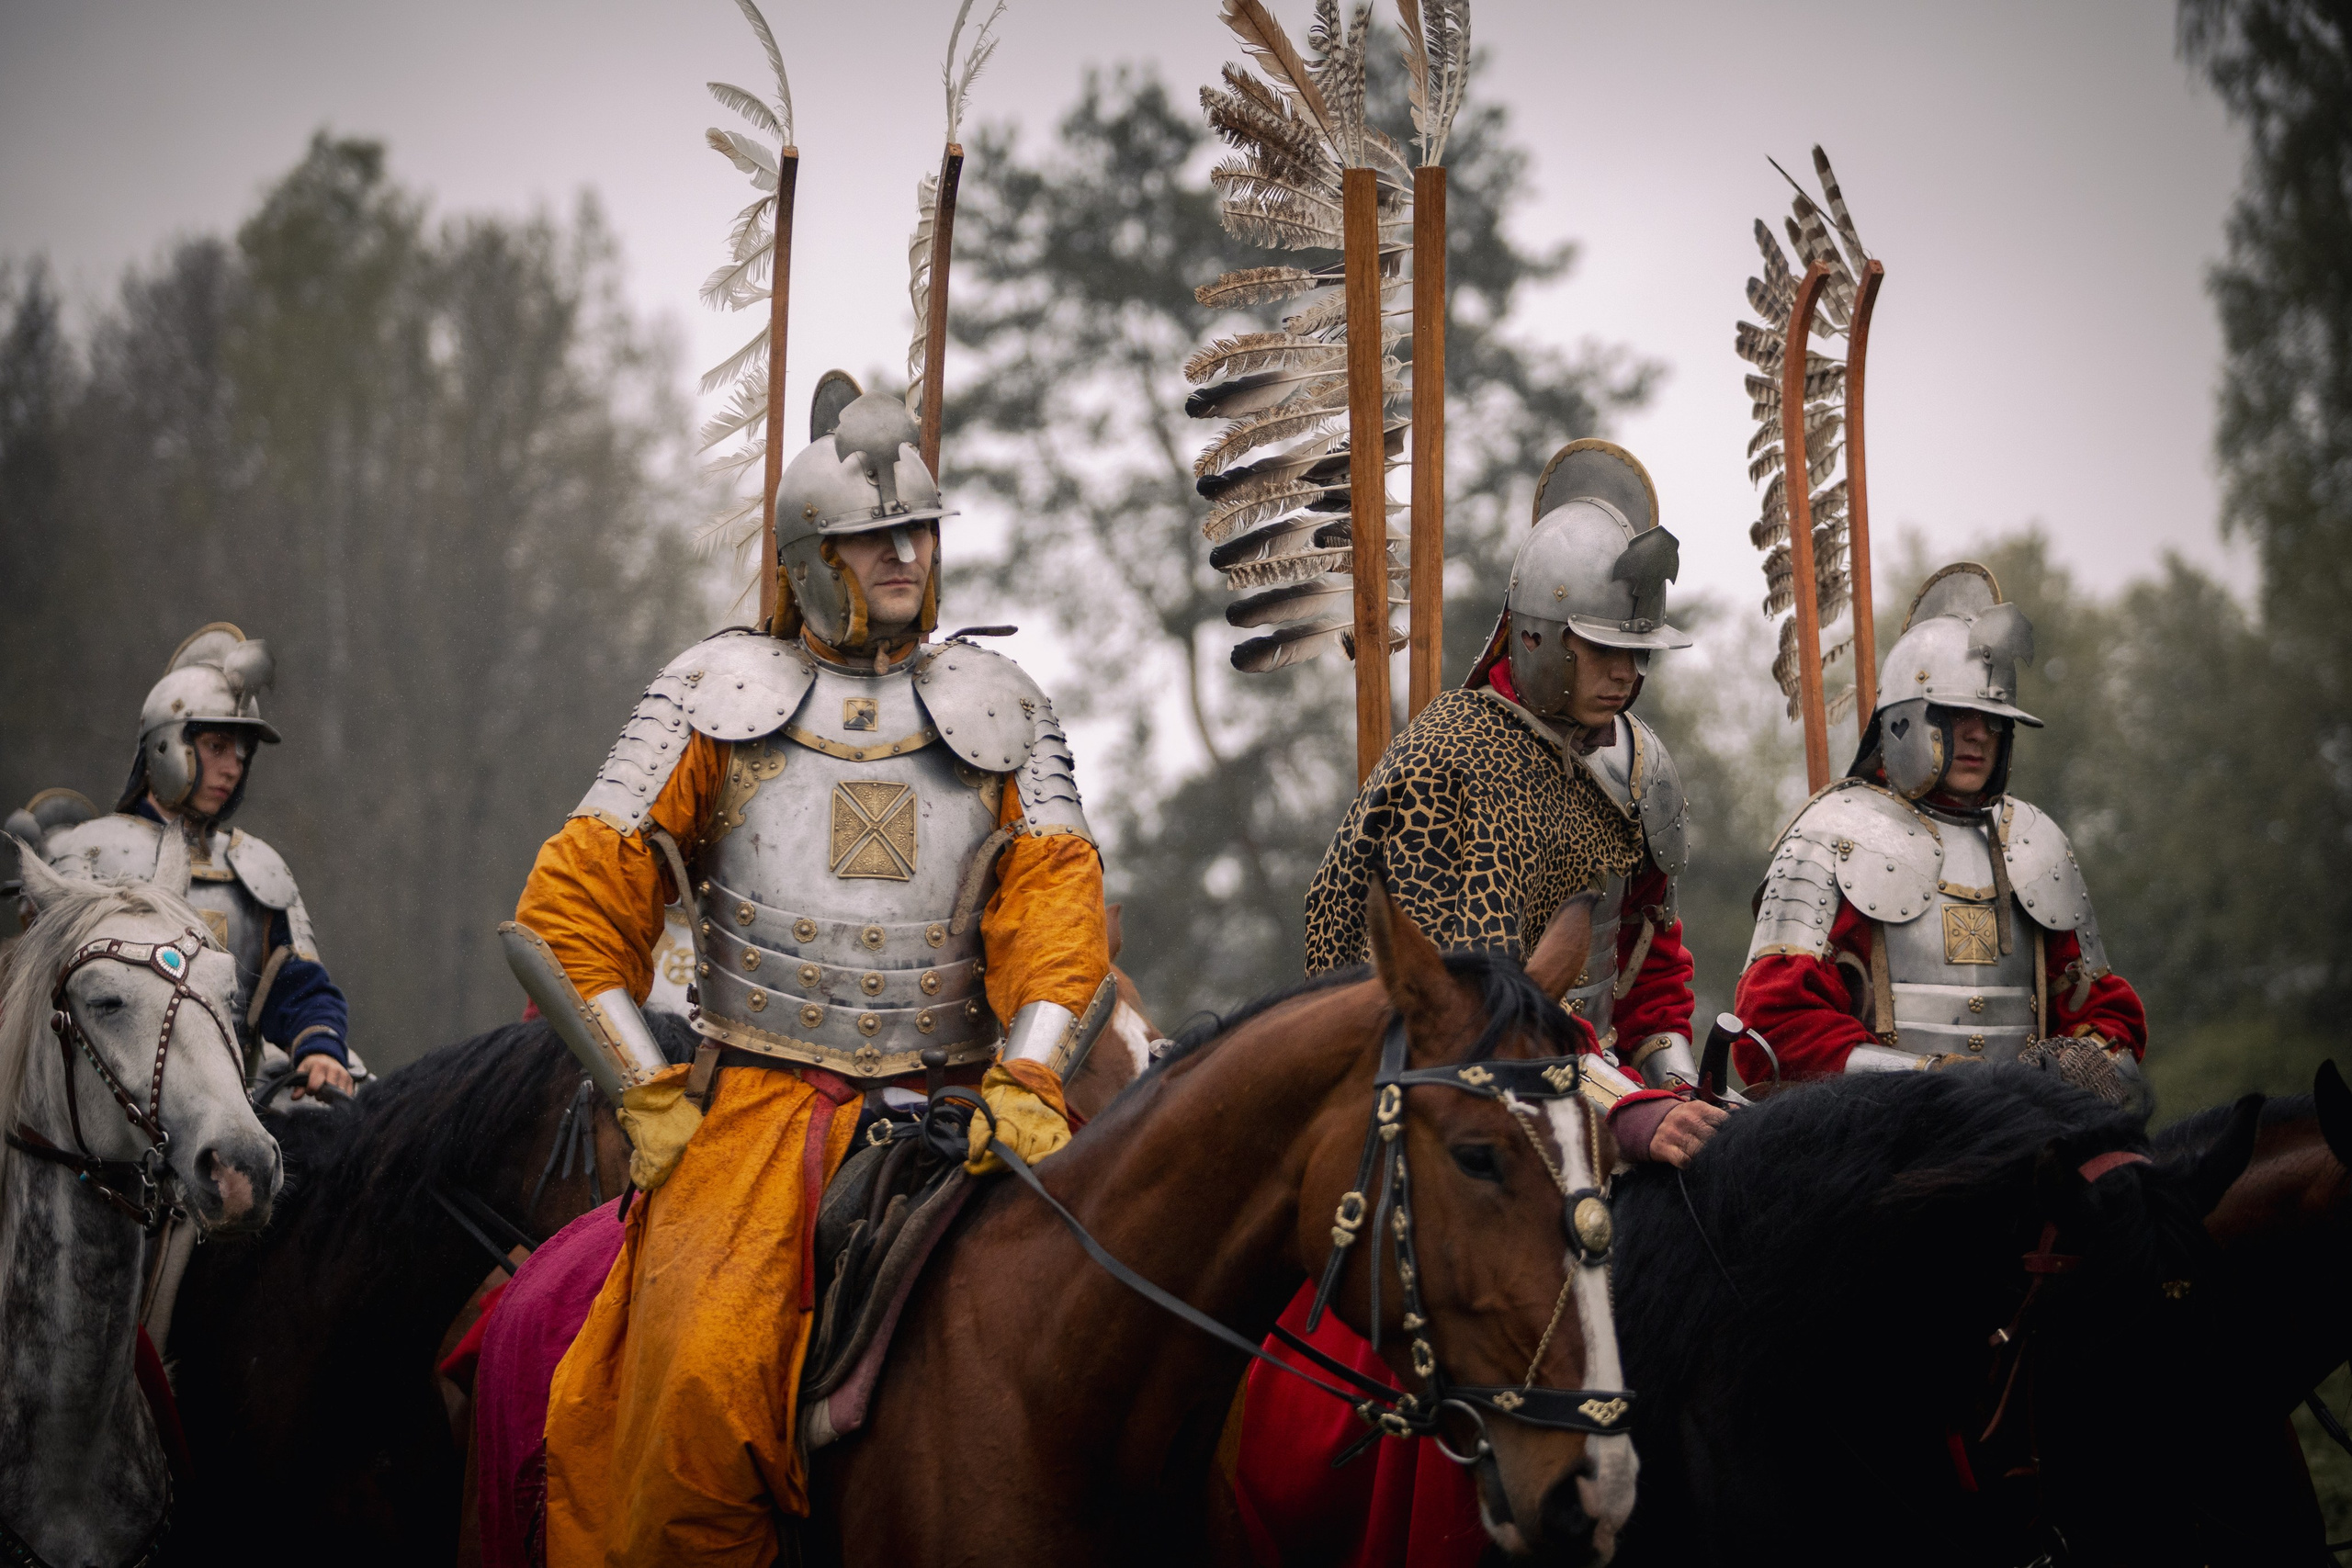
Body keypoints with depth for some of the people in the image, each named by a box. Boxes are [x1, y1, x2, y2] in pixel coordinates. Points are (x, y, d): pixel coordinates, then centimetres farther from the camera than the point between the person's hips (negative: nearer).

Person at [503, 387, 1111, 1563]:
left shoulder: (998, 708, 15)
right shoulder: (718, 694, 10)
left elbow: (1057, 904, 5)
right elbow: (570, 913, 6)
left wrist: (1023, 1084, -12)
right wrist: (651, 1101, -3)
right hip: (756, 1107, -2)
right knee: (701, 1373, -26)